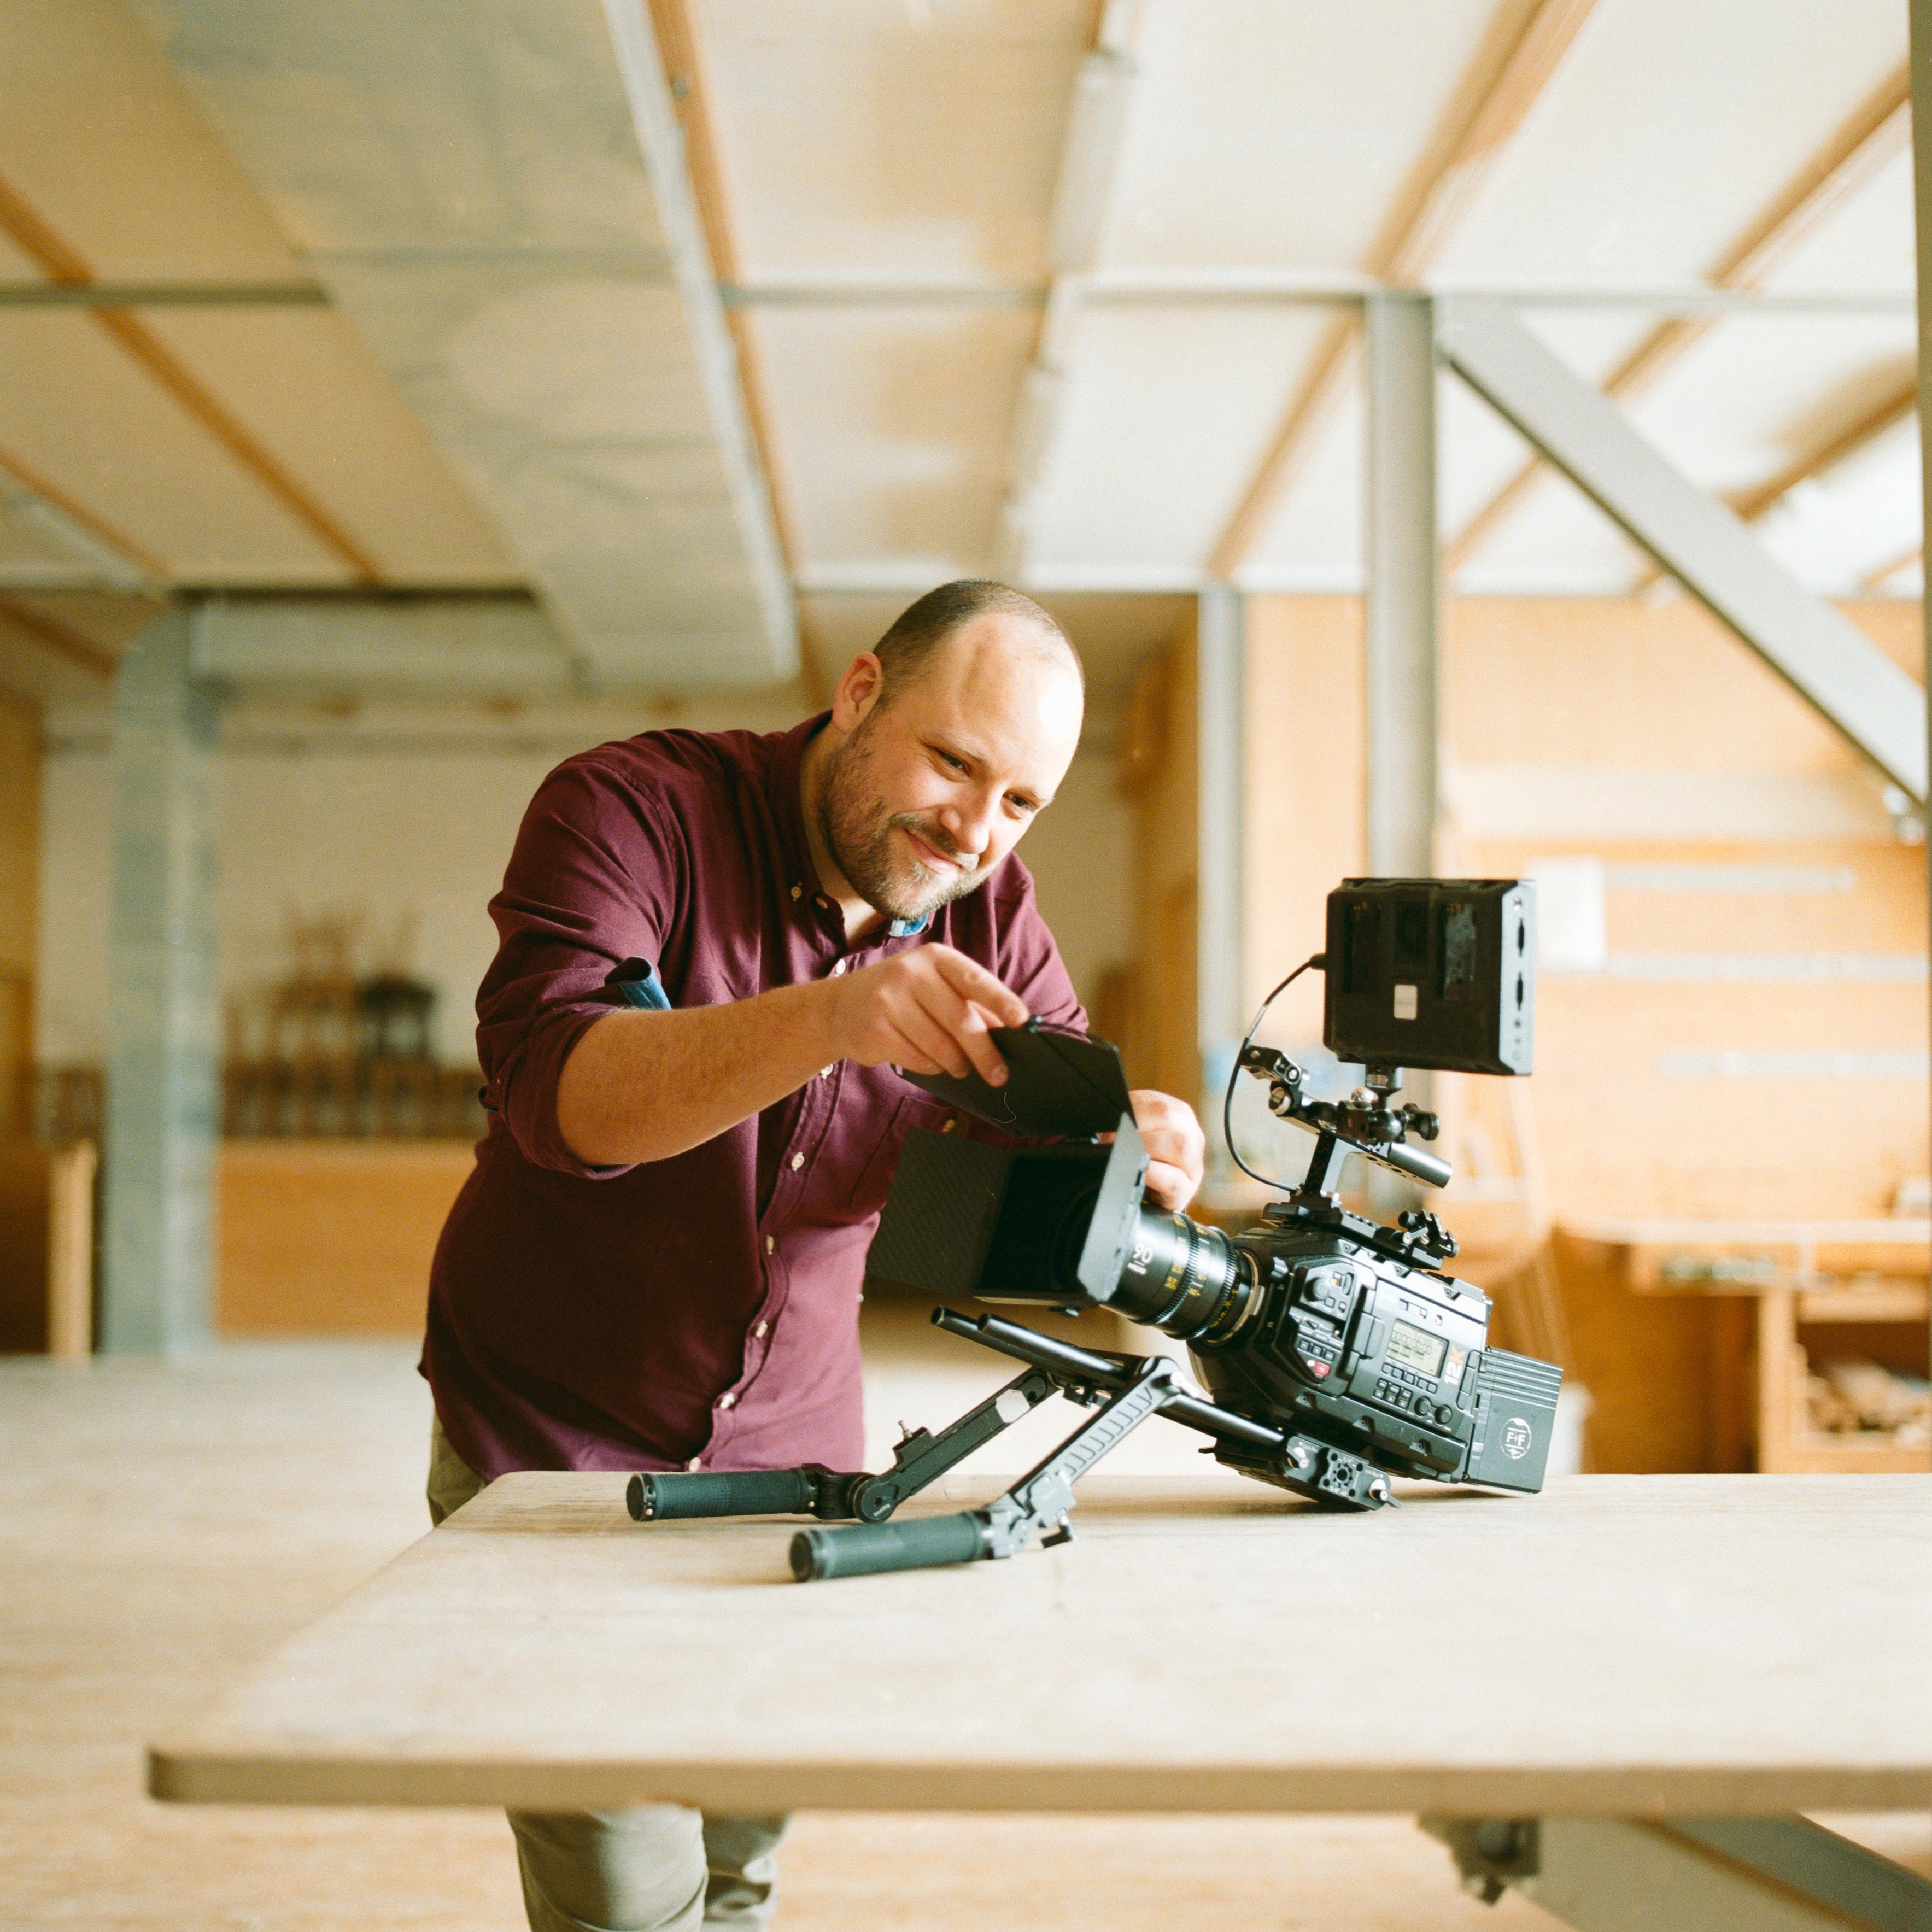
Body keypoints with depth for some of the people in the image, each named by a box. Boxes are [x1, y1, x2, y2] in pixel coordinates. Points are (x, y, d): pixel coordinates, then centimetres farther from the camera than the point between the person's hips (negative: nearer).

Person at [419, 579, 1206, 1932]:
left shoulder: (989, 909, -1)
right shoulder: (630, 808, -16)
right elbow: (550, 1087, -31)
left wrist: (1134, 1135, -30)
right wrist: (824, 1017, -46)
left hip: (794, 1453, 4)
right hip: (552, 1439, -4)